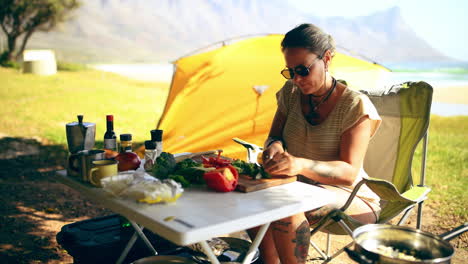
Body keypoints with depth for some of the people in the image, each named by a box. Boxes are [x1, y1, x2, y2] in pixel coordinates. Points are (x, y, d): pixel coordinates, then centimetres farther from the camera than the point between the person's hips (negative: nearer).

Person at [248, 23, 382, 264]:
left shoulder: (355, 105, -16)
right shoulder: (291, 92, 1)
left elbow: (349, 173, -22)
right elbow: (274, 136, 9)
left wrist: (301, 165, -41)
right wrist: (274, 145, -18)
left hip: (351, 198, -5)